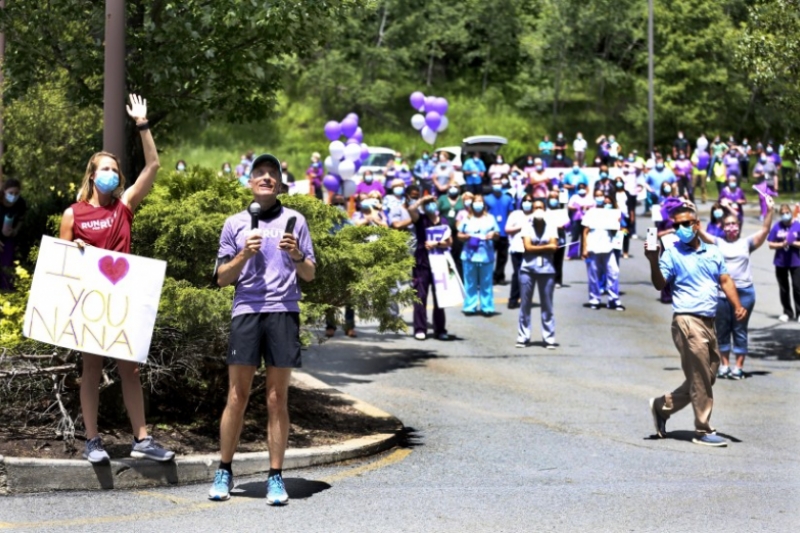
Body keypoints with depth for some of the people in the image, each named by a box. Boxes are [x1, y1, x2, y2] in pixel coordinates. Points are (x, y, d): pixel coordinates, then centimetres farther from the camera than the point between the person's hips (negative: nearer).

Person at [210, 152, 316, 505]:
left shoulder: (295, 221, 13)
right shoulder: (235, 224, 14)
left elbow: (309, 275, 13)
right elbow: (222, 278, 12)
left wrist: (297, 256, -7)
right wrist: (243, 255, -5)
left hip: (284, 313, 0)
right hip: (246, 311, 0)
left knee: (278, 399, 1)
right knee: (236, 397, -1)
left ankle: (276, 477, 4)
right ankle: (224, 472, 8)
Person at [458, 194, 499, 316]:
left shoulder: (490, 218, 10)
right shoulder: (466, 219, 10)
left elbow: (497, 235, 12)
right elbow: (459, 235, 11)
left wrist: (494, 234, -11)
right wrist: (466, 236, -10)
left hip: (486, 256, 0)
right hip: (469, 255, 0)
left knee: (486, 283, 1)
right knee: (470, 283, 2)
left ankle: (487, 307, 4)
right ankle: (470, 307, 6)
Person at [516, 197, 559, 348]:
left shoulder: (551, 227, 6)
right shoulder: (527, 226, 4)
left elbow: (554, 247, -5)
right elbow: (527, 247, -7)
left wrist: (536, 248, -9)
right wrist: (546, 247, -5)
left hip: (546, 268, 0)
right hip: (528, 268, 0)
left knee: (547, 305, 1)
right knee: (525, 304, 1)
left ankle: (549, 338, 4)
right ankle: (523, 337, 7)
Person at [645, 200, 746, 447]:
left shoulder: (713, 252, 14)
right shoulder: (672, 253, -1)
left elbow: (725, 280, 9)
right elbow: (660, 284, -11)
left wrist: (737, 305, -6)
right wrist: (654, 262, -29)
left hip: (708, 322, 7)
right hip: (687, 320, -7)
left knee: (707, 378, 13)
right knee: (701, 379, -5)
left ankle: (662, 406, 27)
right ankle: (703, 431, 5)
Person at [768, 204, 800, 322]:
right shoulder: (777, 227, -2)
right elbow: (771, 245, -1)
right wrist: (782, 244, -16)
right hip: (780, 262, 2)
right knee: (783, 289, 11)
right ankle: (787, 312, 23)